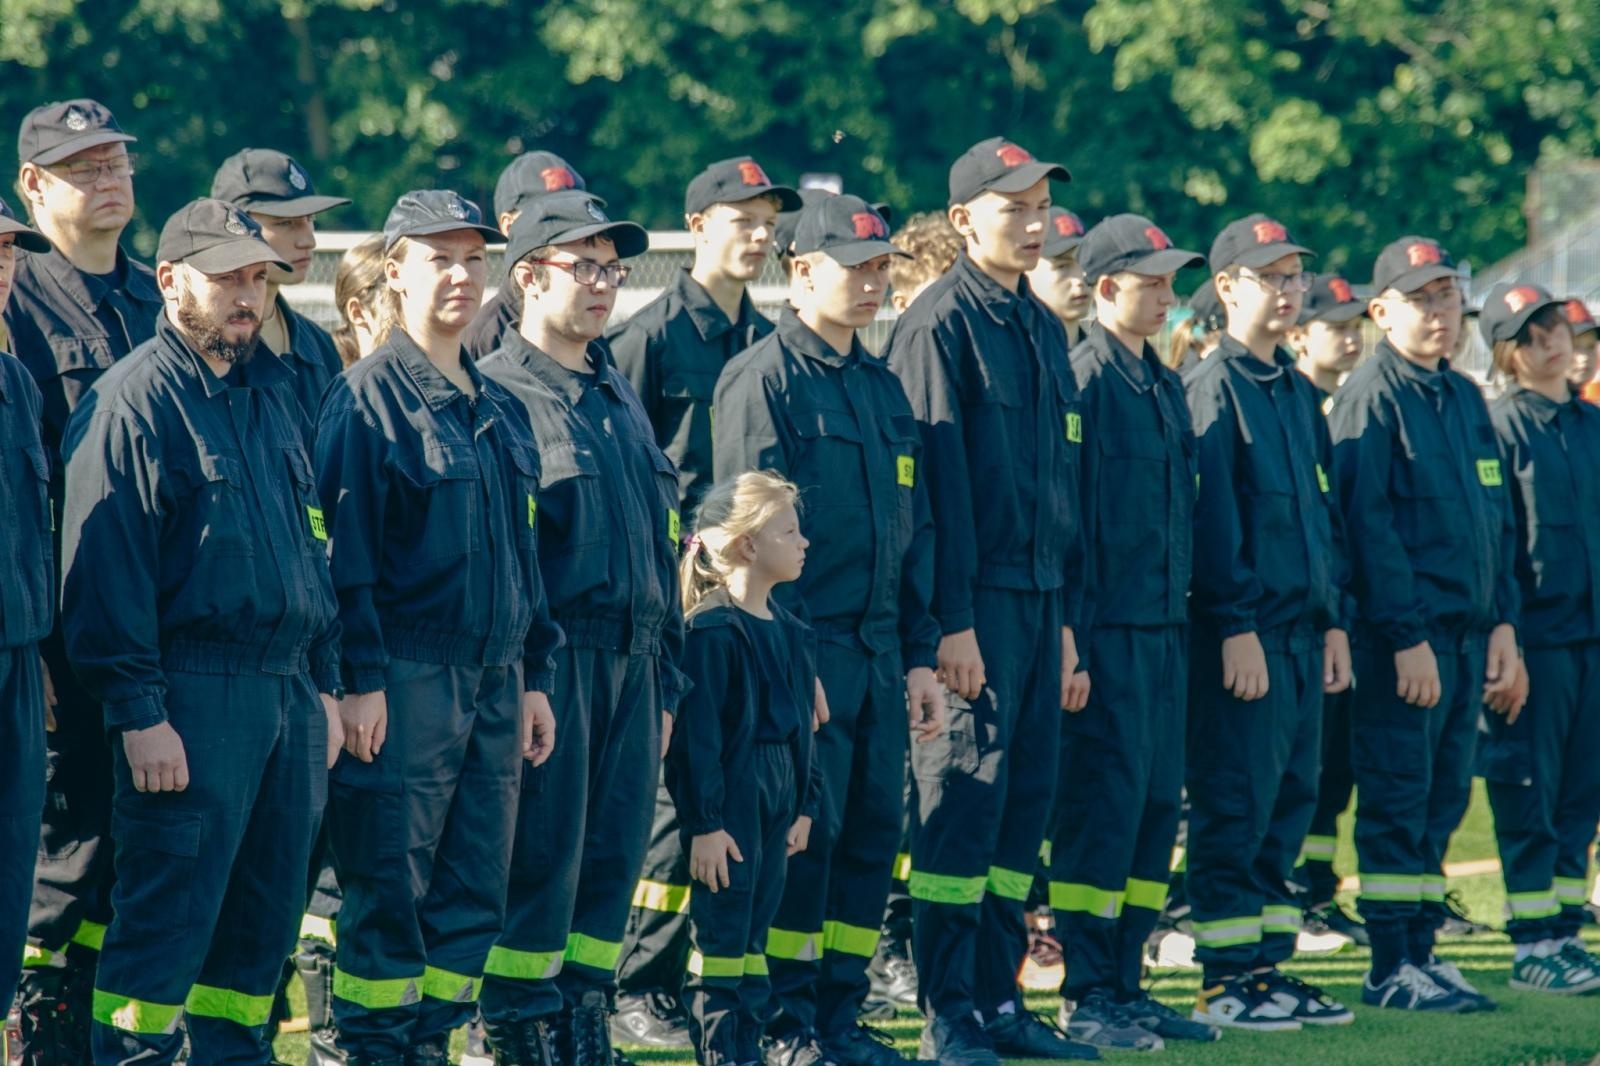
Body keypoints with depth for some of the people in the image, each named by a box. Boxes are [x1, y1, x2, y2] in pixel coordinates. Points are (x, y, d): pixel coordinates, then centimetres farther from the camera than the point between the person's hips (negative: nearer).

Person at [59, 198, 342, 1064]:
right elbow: (106, 564, -13)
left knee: (264, 922, 10)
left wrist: (324, 682, 17)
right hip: (193, 692, -8)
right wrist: (139, 713, -18)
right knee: (165, 922, -8)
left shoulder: (269, 392, 17)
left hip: (287, 688, 8)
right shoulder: (133, 400, -8)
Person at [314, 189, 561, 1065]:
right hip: (407, 682, -7)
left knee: (474, 892, 7)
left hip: (494, 681, 7)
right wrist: (362, 679, -17)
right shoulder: (368, 398, -5)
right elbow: (345, 549, -11)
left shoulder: (498, 410, 16)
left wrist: (535, 675, 15)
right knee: (389, 893, -5)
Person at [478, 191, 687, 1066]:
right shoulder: (496, 394, -5)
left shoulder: (617, 394, 19)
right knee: (539, 861, -7)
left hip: (632, 657, 7)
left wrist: (666, 676, 19)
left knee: (613, 859, 7)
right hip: (551, 656, -7)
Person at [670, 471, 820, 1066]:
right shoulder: (711, 631, -14)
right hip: (729, 800, -8)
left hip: (776, 799, 8)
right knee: (720, 935, -3)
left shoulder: (788, 632, 11)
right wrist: (704, 824, -17)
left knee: (754, 936, 12)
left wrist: (804, 806, 17)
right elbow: (696, 734, -16)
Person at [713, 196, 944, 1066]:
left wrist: (920, 656, 12)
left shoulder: (884, 388, 17)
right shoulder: (764, 380, -6)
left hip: (880, 657, 7)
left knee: (873, 837, 6)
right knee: (805, 834, -7)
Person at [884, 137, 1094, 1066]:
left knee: (1025, 803, 8)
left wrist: (1068, 621, 16)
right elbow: (938, 481, -13)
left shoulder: (1045, 329, 16)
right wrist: (954, 621, -17)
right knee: (964, 802, -6)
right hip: (979, 599, -8)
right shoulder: (940, 325, -8)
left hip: (1042, 598, 8)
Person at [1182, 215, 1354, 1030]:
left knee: (1289, 802, 9)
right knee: (1235, 805, -6)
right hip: (1245, 633, -8)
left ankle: (1269, 964, 15)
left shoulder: (1297, 391, 17)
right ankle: (1225, 980, -2)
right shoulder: (1213, 387, -8)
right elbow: (1213, 517, -14)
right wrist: (1237, 627, -18)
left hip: (1303, 632, 8)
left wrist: (1335, 621, 13)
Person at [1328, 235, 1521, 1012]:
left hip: (1468, 633, 8)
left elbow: (1497, 519, 19)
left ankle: (1421, 950, 15)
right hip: (1403, 634, -8)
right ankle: (1391, 969, -2)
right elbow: (1367, 524, -14)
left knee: (1443, 799, 9)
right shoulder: (1371, 397, -8)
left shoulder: (1465, 397, 16)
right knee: (1397, 798, -5)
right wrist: (1406, 638, -18)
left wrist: (1502, 622, 10)